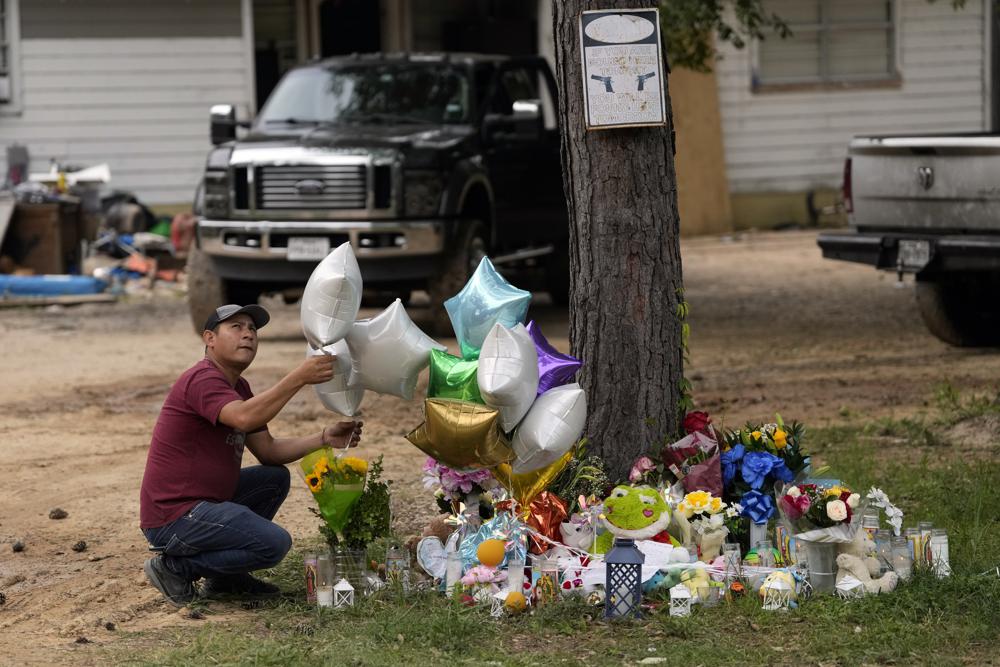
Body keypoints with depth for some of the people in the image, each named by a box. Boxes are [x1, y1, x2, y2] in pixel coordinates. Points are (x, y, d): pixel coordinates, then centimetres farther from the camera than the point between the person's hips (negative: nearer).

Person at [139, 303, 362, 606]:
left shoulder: (238, 387, 18)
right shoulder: (203, 379, -15)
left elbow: (268, 451, 14)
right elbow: (244, 418, -35)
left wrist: (325, 438, 1)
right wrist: (299, 377, -37)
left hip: (201, 503, 11)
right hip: (173, 518, -11)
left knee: (276, 478, 17)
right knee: (275, 543, -18)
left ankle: (224, 577, 12)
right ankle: (176, 567, -7)